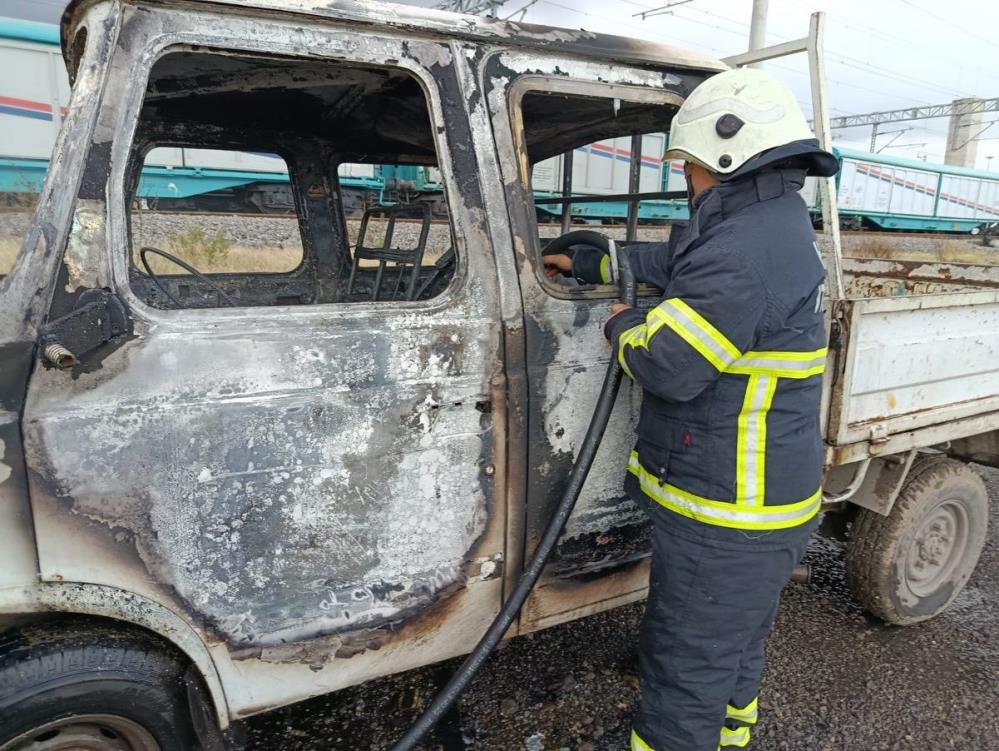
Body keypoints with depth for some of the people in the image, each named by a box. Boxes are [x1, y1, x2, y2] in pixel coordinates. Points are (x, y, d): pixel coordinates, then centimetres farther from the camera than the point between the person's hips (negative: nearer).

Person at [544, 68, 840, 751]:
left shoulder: (747, 250, -26)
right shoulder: (770, 225, 10)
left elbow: (669, 366, -26)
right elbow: (667, 263, 23)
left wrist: (625, 325, -5)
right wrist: (584, 264, 30)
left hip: (727, 519, -11)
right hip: (758, 500, 11)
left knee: (686, 668, 6)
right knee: (736, 644, 28)